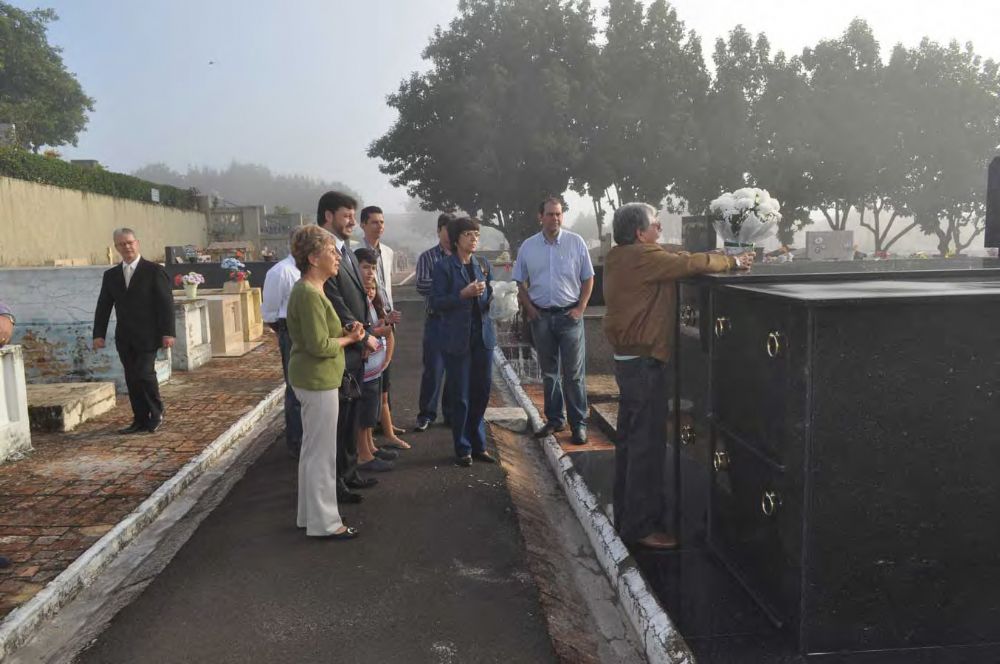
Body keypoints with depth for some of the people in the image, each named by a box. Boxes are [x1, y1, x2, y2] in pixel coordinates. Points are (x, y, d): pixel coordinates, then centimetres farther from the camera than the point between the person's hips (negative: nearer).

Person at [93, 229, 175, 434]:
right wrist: (98, 334, 4)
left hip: (147, 336, -5)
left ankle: (157, 413, 8)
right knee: (132, 379, 5)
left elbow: (166, 302, -7)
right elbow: (103, 306, 12)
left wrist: (168, 332, -13)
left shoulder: (154, 271, -4)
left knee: (144, 373, -13)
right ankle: (141, 420, 12)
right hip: (124, 338, 5)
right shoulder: (111, 275, 11)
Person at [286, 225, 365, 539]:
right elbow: (320, 345, -24)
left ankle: (311, 513, 30)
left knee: (313, 449, 18)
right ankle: (324, 522, 11)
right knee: (322, 452, 0)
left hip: (313, 379, 11)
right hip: (317, 381, -11)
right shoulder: (309, 294, -21)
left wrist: (345, 330, 3)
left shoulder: (310, 289, 11)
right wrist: (348, 339, -9)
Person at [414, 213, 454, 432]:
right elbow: (422, 286, -10)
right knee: (433, 370, 1)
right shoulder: (427, 257, 2)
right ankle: (426, 414, 13)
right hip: (437, 320, -2)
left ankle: (451, 413, 21)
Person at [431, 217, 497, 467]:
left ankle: (478, 444, 25)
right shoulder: (445, 267, -6)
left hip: (483, 335, 5)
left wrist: (494, 299, -6)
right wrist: (463, 294, -19)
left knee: (482, 392, 10)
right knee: (460, 395, 3)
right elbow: (436, 302, -9)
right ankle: (463, 449, 16)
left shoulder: (483, 265, 9)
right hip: (457, 338, -5)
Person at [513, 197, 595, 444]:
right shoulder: (528, 246, 3)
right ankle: (554, 419, 24)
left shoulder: (576, 242, -2)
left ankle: (578, 423, 7)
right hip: (541, 315, 3)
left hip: (569, 314, -2)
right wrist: (529, 309, -1)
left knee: (574, 373, -1)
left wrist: (580, 308, -6)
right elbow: (521, 283, 11)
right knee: (548, 372, 12)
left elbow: (588, 278, 2)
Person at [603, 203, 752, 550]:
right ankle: (641, 526, 3)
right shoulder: (644, 258, -17)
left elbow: (676, 262, 16)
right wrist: (733, 261, -1)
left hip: (627, 361, 10)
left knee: (629, 440, 16)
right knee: (648, 445, -4)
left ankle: (625, 516, 26)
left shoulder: (618, 257, 11)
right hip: (645, 364, -10)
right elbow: (692, 264, -17)